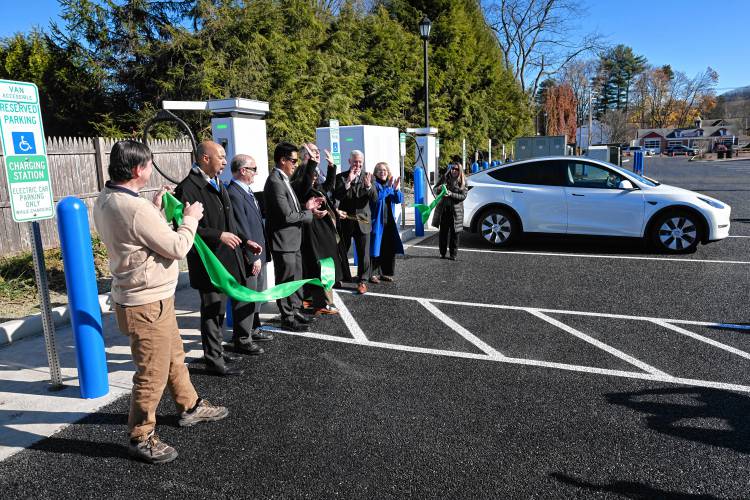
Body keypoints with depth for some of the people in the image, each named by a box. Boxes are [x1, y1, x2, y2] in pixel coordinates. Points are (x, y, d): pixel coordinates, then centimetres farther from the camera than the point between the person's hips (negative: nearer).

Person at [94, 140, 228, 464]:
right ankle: (141, 438, 22)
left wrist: (155, 209, 12)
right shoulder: (135, 208, -27)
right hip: (147, 303, -10)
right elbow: (177, 248, -19)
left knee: (174, 356, 24)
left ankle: (190, 407, 42)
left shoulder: (106, 200, 3)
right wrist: (190, 219, -4)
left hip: (151, 296, 10)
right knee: (152, 374, 5)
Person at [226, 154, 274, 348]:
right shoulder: (233, 194, -19)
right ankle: (242, 339, 13)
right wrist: (253, 257, -19)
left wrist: (261, 254, 14)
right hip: (248, 258, -10)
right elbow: (242, 230, -21)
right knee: (246, 298, 0)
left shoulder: (248, 191, 12)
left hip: (258, 255, 10)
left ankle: (253, 330, 36)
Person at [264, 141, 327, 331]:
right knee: (286, 280, 3)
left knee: (296, 278, 18)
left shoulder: (283, 180, 12)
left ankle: (295, 310, 32)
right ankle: (288, 318, 15)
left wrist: (305, 207, 3)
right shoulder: (275, 182, -20)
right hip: (283, 241, -10)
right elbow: (287, 215, -23)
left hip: (293, 240, 10)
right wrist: (310, 214, -14)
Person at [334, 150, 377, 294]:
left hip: (362, 221, 1)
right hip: (345, 221, 0)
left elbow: (374, 198, -7)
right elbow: (337, 196, -15)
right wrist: (348, 182, -27)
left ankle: (362, 281, 13)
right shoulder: (341, 177, -1)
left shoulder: (368, 177, 3)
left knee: (364, 253, 2)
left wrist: (368, 185, -26)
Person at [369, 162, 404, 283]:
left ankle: (385, 273, 19)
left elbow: (399, 200, 1)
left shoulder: (391, 184, 12)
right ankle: (373, 273, 2)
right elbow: (376, 197, -23)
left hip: (389, 222, 6)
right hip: (377, 221, -6)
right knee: (376, 247, -6)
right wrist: (387, 187, -28)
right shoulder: (374, 184, -5)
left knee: (390, 248, 8)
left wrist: (396, 189, -16)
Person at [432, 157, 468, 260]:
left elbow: (463, 196, -8)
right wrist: (439, 188, -13)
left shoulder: (463, 181, -2)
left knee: (454, 233, 2)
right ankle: (442, 253, 18)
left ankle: (453, 254, 11)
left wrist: (451, 194, -20)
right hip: (443, 209, 2)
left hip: (455, 210, -2)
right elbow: (435, 189, 10)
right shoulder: (445, 177, 6)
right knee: (443, 232, 6)